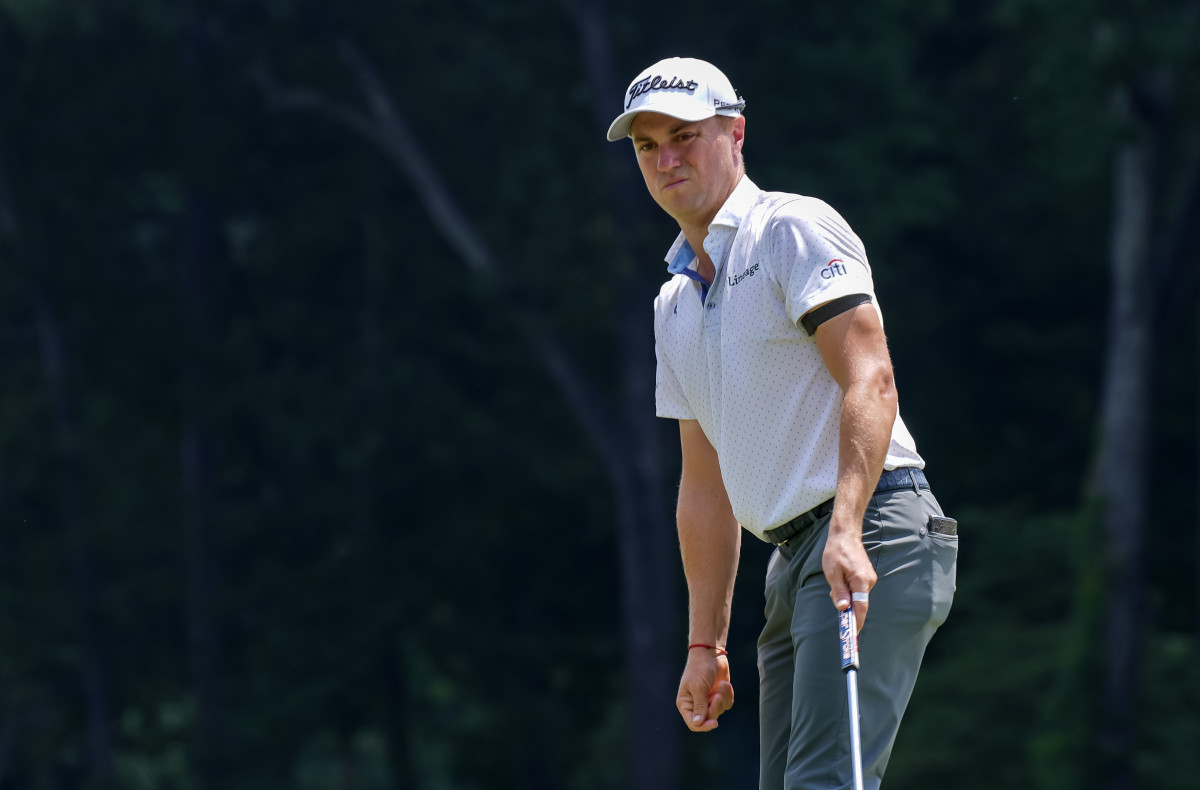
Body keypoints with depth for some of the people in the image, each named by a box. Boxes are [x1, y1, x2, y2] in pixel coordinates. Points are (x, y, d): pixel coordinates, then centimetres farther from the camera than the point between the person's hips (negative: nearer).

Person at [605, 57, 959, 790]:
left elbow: (869, 380, -16)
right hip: (794, 560, 9)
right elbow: (708, 483, 26)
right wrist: (706, 643, 21)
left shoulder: (795, 229, -3)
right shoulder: (676, 303, 23)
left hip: (870, 539, -9)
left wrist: (847, 533, -28)